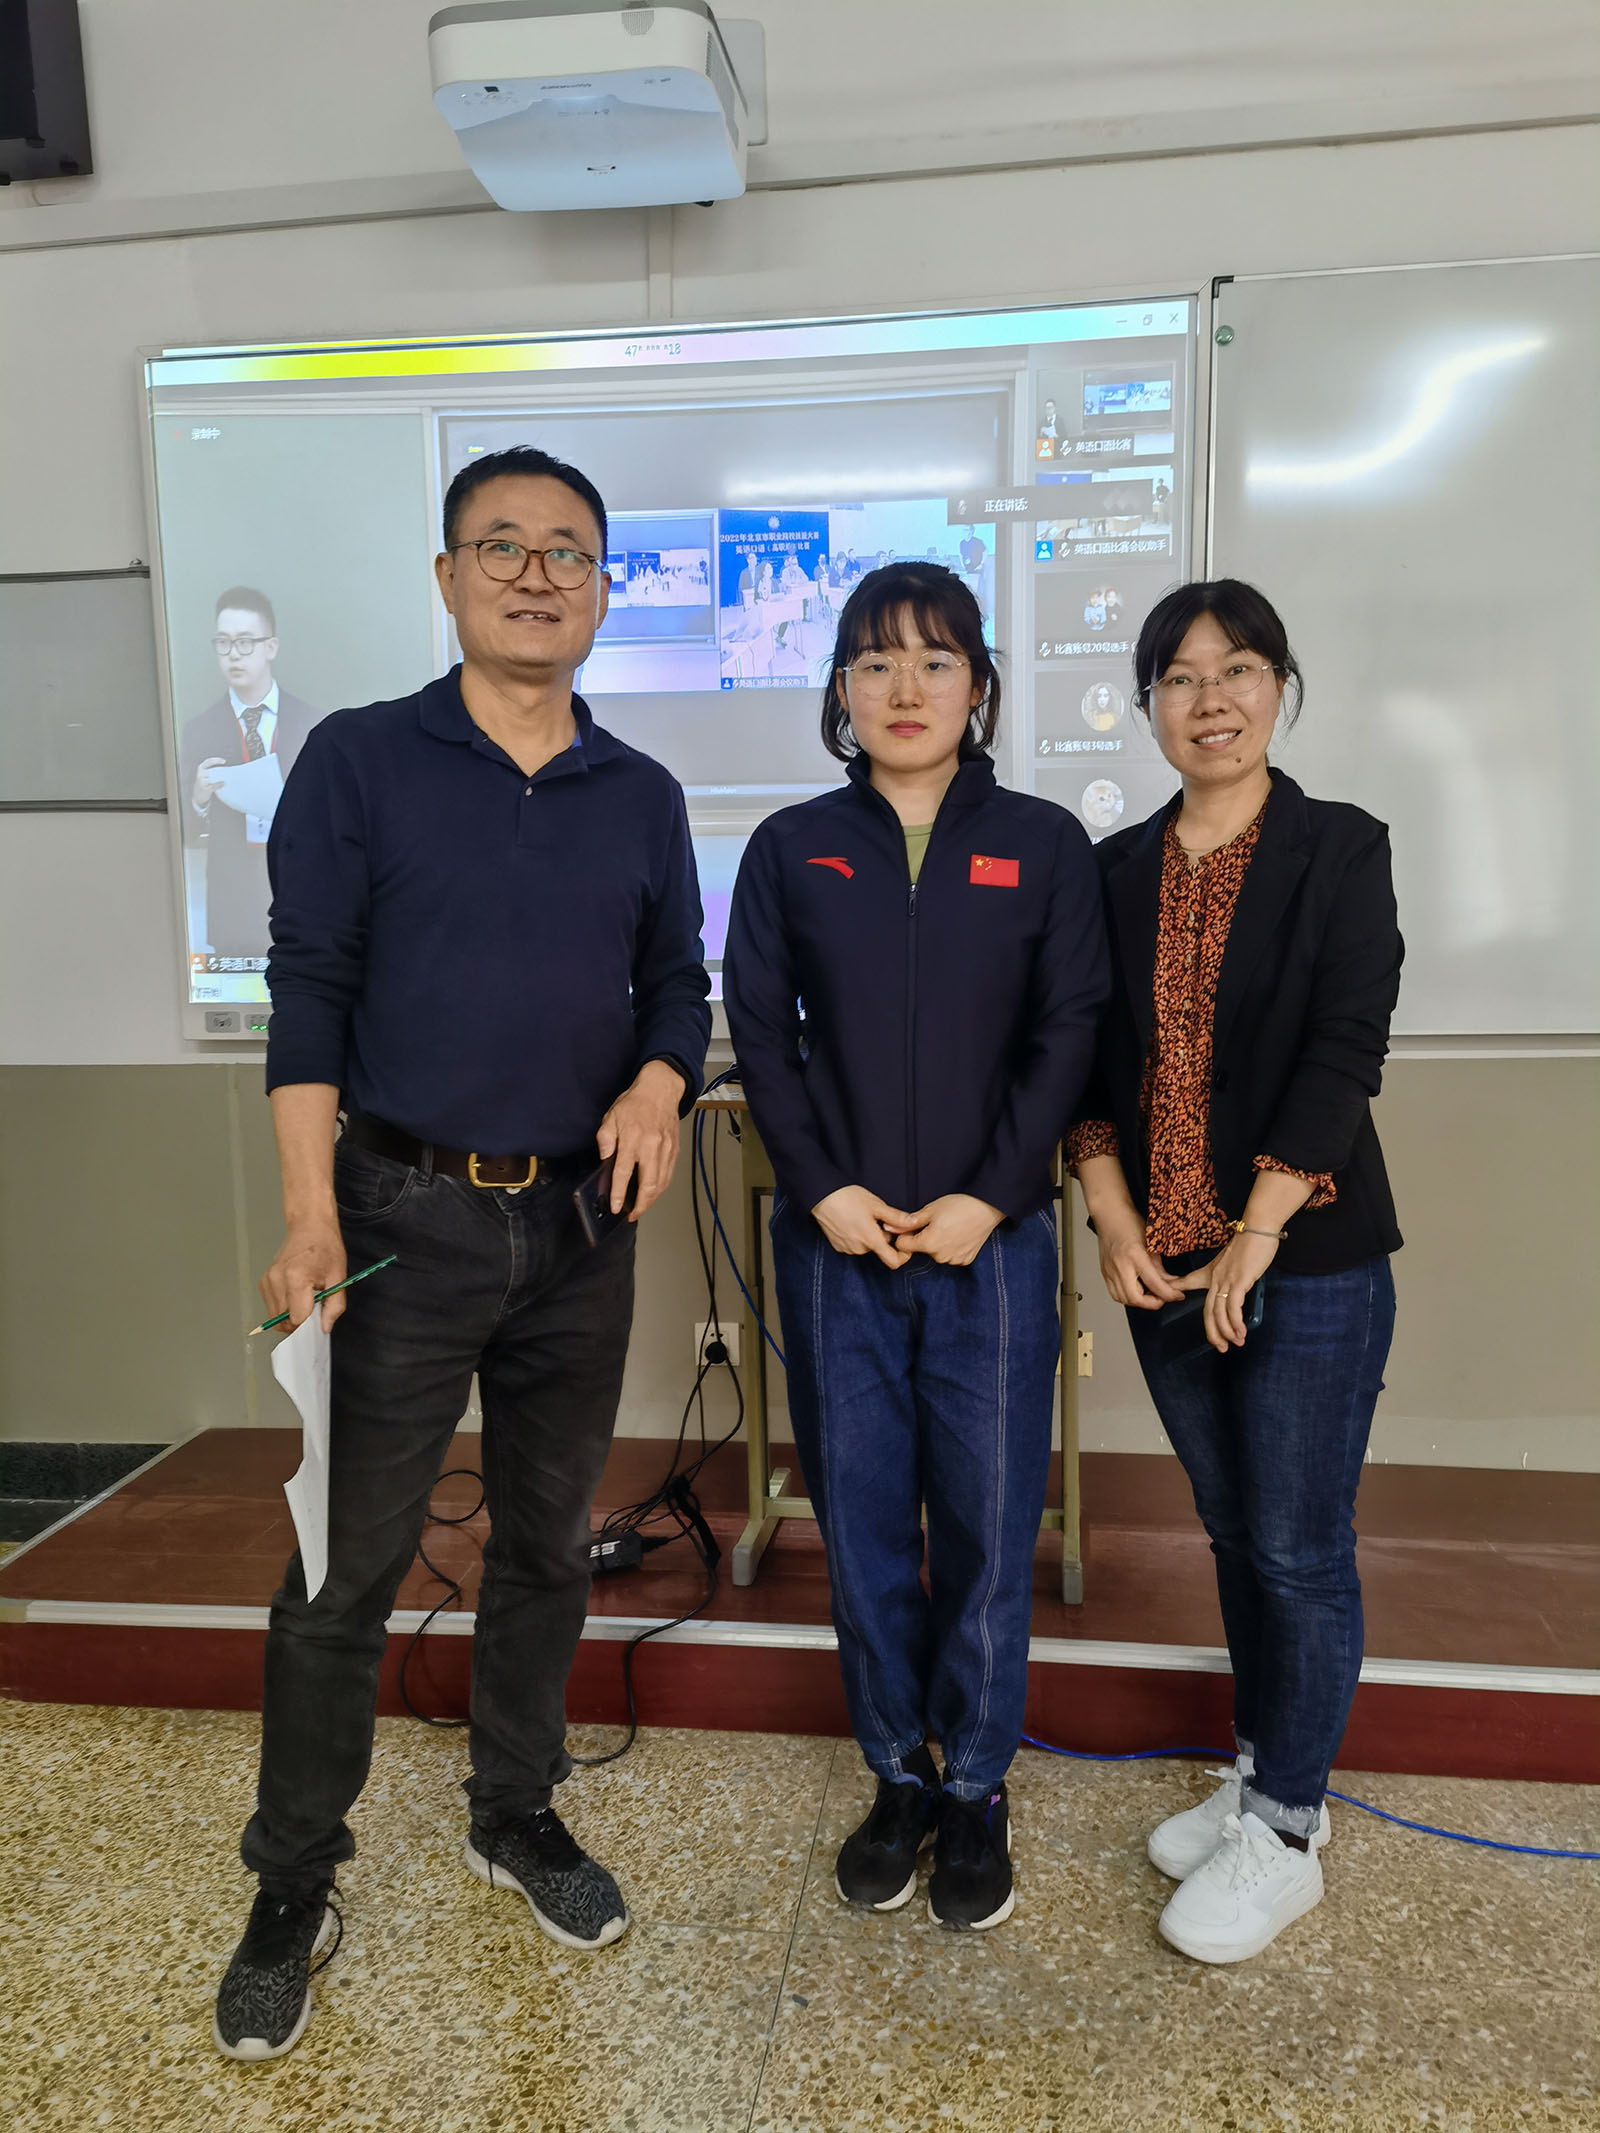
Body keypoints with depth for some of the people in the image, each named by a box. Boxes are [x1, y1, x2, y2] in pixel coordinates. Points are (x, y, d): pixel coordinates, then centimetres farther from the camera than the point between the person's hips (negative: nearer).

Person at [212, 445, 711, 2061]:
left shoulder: (641, 797, 8)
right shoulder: (360, 761, -2)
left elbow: (677, 981, 12)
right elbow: (308, 988, -7)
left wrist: (659, 1084, -11)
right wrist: (311, 1210, -15)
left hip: (581, 1226, 4)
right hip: (405, 1214, -3)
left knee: (546, 1544, 16)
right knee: (343, 1570, 4)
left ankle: (517, 1817, 37)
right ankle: (292, 1893, 24)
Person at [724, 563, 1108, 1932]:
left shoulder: (1042, 845, 3)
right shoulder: (792, 849, 6)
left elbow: (1068, 1034, -1)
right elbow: (758, 1031, 3)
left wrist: (989, 1199, -10)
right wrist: (824, 1190, -8)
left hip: (990, 1240, -1)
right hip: (836, 1239, 1)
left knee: (988, 1521, 6)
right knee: (861, 1520, 9)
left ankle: (977, 1791, 27)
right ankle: (898, 1779, 29)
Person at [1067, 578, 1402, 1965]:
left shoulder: (1341, 852, -4)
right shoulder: (1117, 870, 7)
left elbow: (1343, 1057, -11)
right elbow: (1087, 1059, 7)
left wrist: (1252, 1243, -15)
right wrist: (1114, 1220, -5)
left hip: (1311, 1262, -4)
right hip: (1165, 1264, 4)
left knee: (1300, 1550, 4)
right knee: (1234, 1533, 17)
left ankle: (1285, 1836, 22)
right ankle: (1263, 1776, 35)